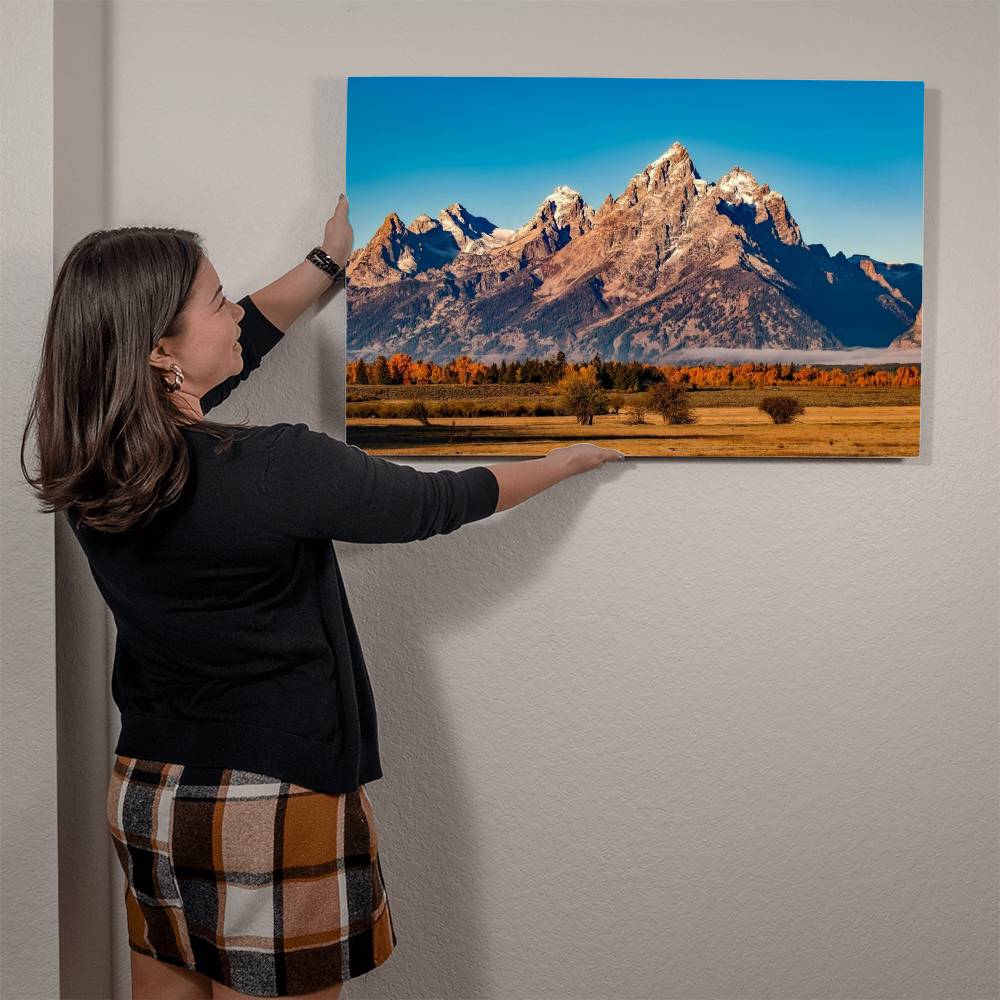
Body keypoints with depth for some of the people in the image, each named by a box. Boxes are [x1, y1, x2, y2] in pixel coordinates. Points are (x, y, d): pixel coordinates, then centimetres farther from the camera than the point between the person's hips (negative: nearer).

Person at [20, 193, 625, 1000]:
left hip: (144, 794, 7)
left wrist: (332, 259, 20)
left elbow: (239, 344, 10)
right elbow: (435, 503, -9)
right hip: (273, 808, -7)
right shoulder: (272, 471, -25)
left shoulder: (89, 471, -5)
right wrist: (566, 461, 8)